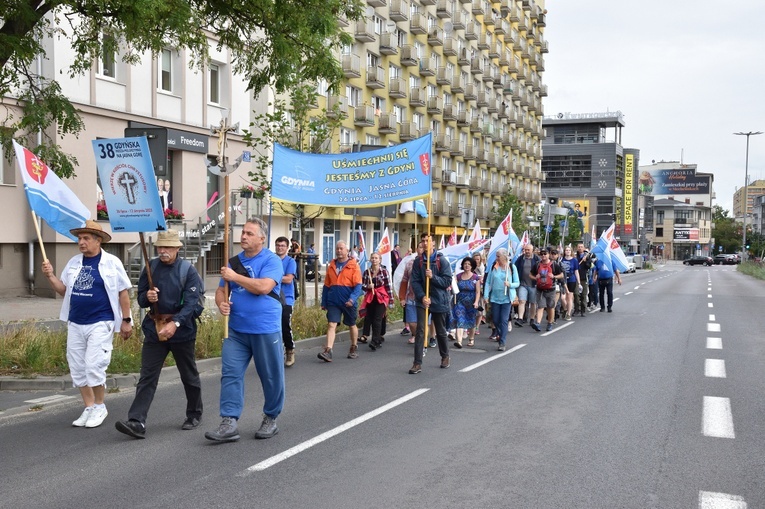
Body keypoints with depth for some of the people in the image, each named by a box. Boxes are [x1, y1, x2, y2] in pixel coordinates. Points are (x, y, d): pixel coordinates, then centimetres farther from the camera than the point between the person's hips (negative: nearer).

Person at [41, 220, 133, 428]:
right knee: (77, 368, 8)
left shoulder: (111, 263, -5)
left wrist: (126, 321, -4)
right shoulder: (74, 262, 9)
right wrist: (50, 276, -3)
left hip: (100, 324, -6)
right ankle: (89, 408, 22)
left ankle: (99, 407, 11)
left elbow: (123, 292, -3)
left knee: (94, 367, -9)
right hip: (75, 323, 6)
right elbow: (64, 290, 14)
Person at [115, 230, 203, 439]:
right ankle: (137, 422, -10)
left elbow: (191, 302, -17)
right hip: (154, 329, 3)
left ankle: (194, 415, 32)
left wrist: (175, 323, -32)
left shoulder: (188, 270, -8)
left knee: (189, 376, 13)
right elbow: (140, 298, 9)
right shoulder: (151, 267, 4)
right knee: (147, 377, -5)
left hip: (182, 330, -3)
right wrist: (147, 297, -15)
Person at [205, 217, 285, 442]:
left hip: (265, 331, -5)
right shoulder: (234, 262, 10)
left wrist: (235, 277, -14)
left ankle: (271, 419, 25)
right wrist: (221, 303, -8)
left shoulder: (271, 260, -7)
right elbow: (221, 290, 15)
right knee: (230, 373, -3)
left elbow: (263, 287, -22)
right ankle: (229, 423, -2)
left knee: (271, 376, 7)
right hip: (236, 330, 5)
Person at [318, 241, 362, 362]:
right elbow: (326, 285, 13)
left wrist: (352, 298, -24)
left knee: (352, 325, 13)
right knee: (331, 325, -9)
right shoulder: (331, 266, 8)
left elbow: (358, 285, -10)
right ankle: (328, 351, -16)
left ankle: (354, 348, 31)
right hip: (333, 302, 3)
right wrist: (324, 302, 11)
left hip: (348, 302, -3)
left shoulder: (354, 266, -5)